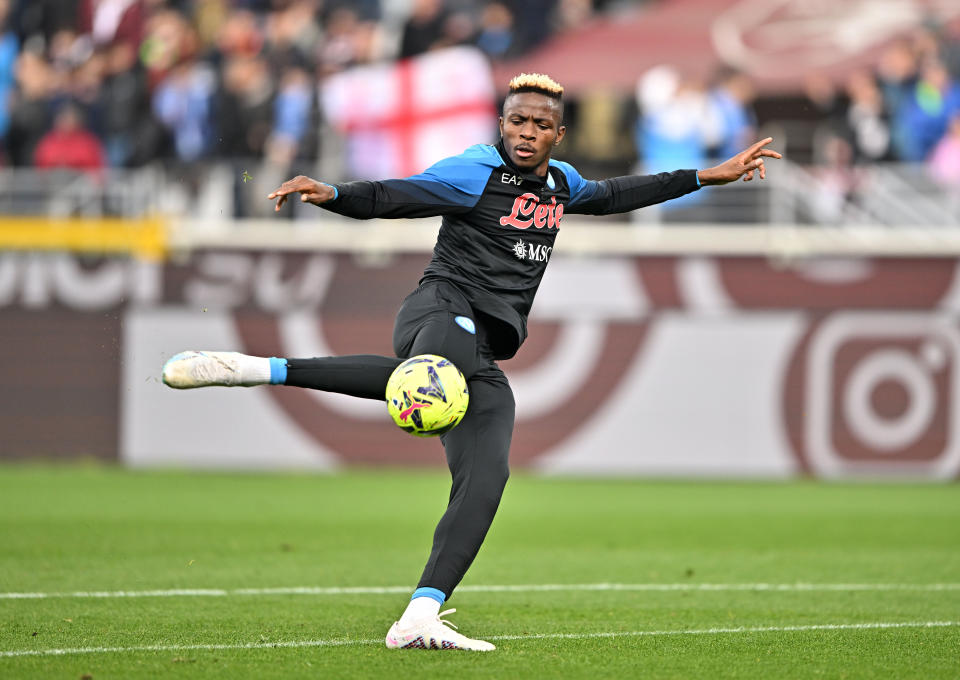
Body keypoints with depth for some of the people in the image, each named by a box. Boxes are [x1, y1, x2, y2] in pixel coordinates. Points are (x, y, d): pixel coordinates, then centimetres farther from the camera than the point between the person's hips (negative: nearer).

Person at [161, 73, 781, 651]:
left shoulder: (561, 182, 23)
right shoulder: (475, 172, 1)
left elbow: (612, 196, 41)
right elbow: (388, 198, -8)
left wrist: (709, 177, 43)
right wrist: (329, 194, -28)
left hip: (484, 355, 7)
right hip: (444, 308, -7)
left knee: (485, 482, -14)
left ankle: (419, 620, -18)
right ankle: (253, 368, -47)